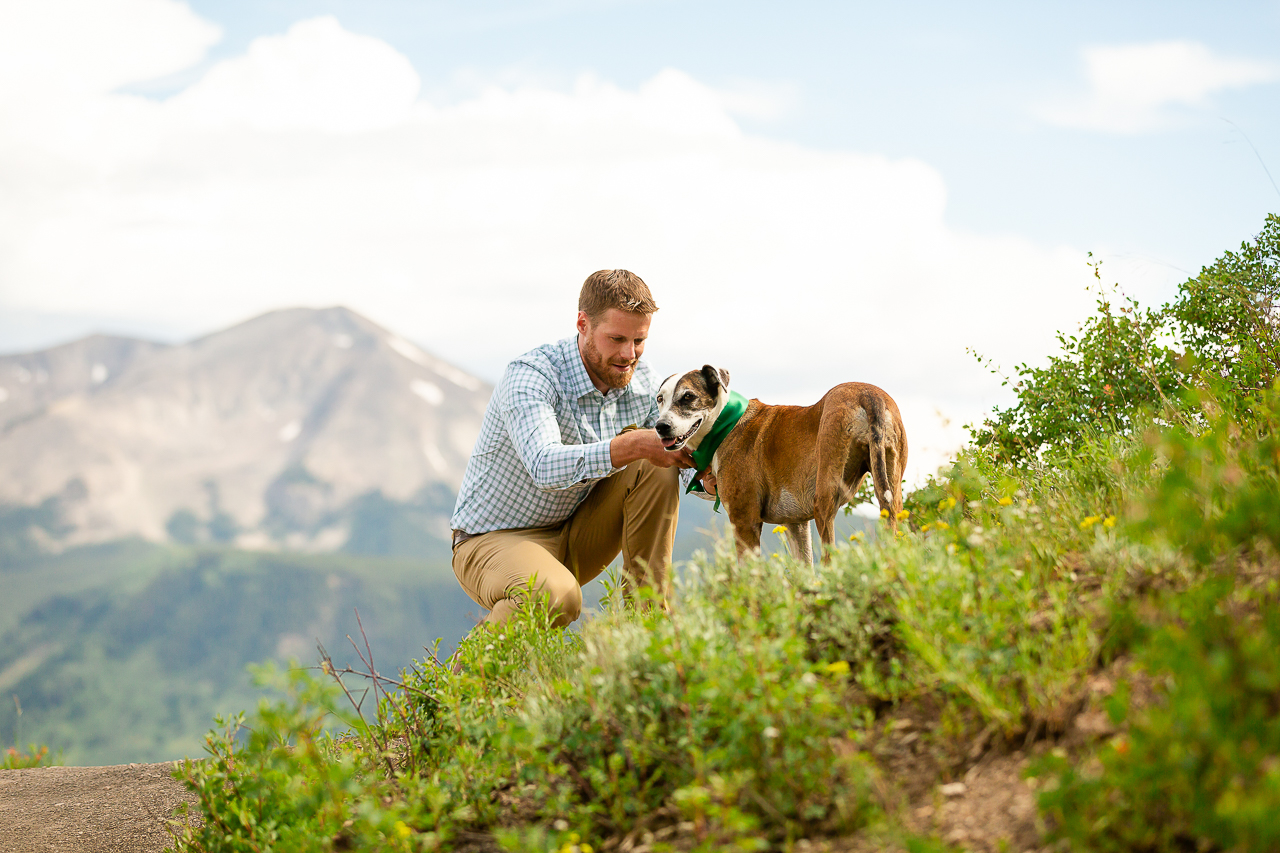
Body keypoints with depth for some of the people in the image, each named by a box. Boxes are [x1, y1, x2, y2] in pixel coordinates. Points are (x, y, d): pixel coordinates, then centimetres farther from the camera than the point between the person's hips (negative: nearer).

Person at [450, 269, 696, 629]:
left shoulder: (640, 381, -4)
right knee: (556, 597, -38)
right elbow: (546, 467, -41)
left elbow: (684, 456, 2)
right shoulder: (529, 376, -24)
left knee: (655, 467, -12)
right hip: (495, 540, -7)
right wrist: (636, 444, -45)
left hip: (574, 538, 7)